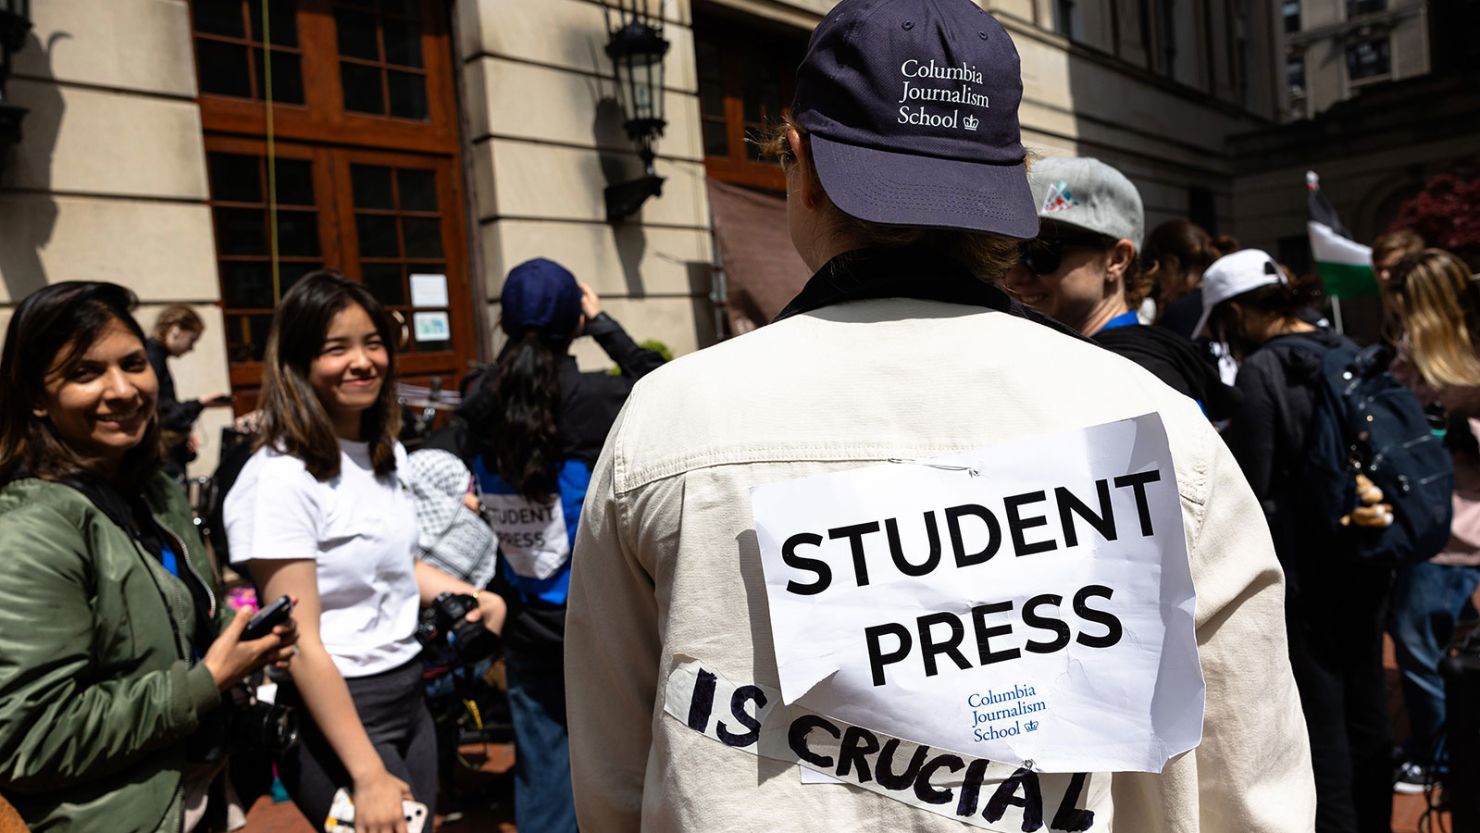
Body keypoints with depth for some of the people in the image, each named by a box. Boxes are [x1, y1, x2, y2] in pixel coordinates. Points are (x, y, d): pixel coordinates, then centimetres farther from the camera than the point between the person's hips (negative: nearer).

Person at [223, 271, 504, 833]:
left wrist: (475, 597, 3)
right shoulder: (280, 477, -19)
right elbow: (302, 645, -19)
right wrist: (369, 776, -19)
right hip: (334, 711, -7)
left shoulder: (388, 454, 6)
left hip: (408, 694, 8)